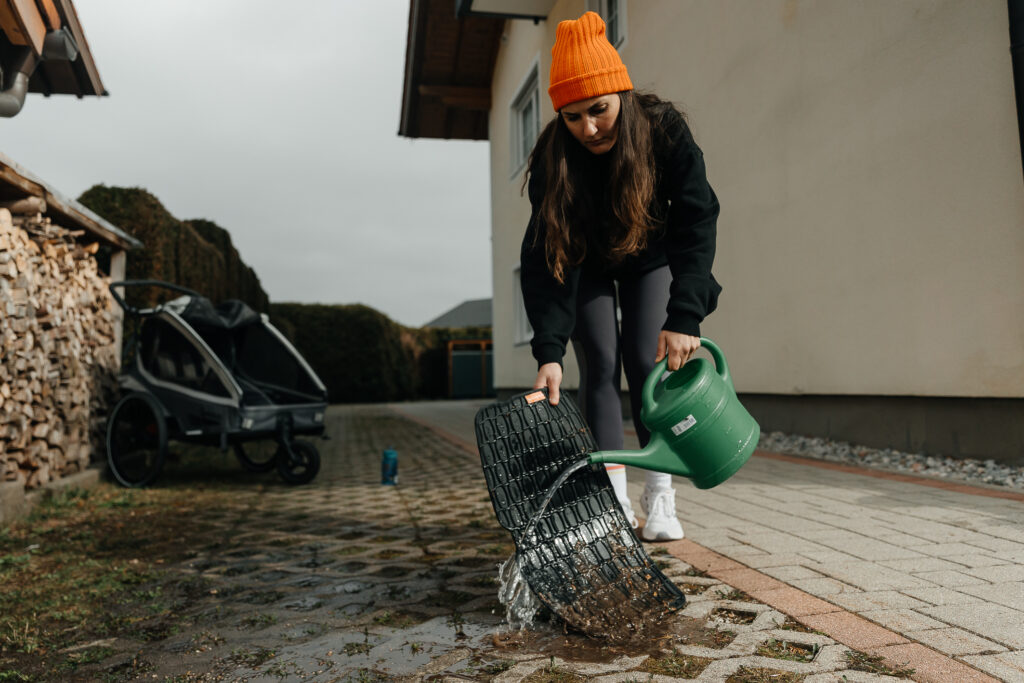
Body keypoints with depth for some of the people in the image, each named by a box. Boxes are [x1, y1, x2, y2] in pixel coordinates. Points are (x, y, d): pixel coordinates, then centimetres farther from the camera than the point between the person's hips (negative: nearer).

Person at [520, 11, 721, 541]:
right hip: (586, 265, 0)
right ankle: (614, 500, -3)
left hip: (648, 258, 0)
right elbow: (544, 258, -32)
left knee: (646, 362, -10)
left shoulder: (665, 130, -30)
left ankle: (660, 497, -1)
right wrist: (549, 350, -42)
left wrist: (684, 317, -48)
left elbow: (696, 222, -36)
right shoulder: (553, 157, -29)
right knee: (600, 365, -9)